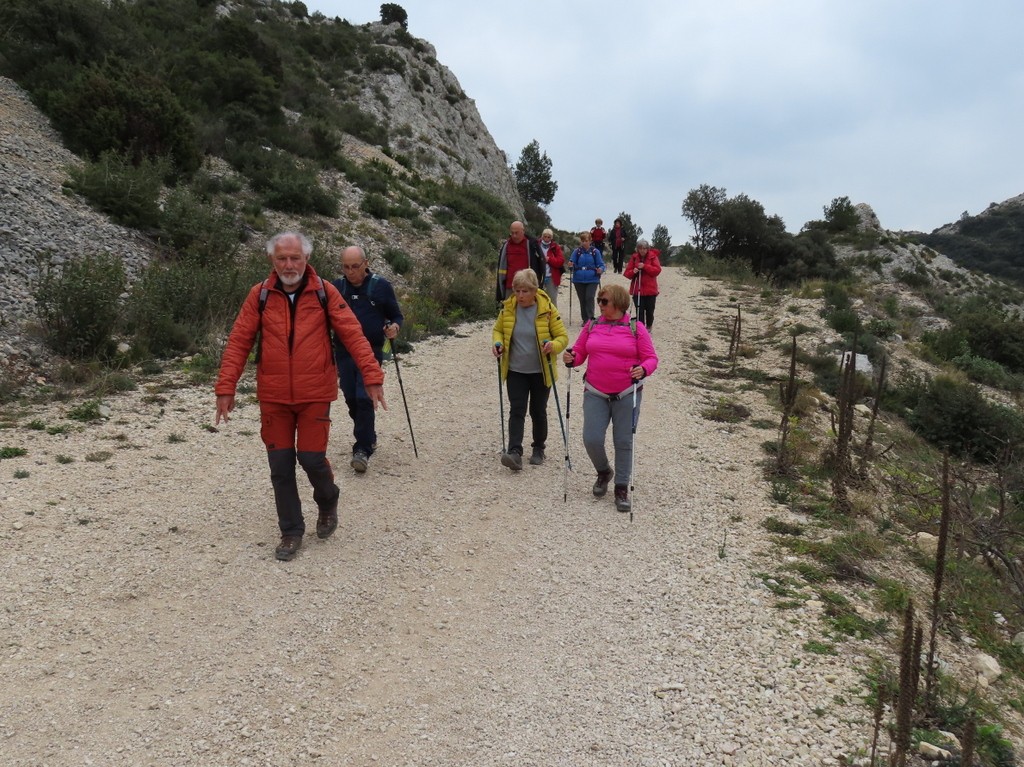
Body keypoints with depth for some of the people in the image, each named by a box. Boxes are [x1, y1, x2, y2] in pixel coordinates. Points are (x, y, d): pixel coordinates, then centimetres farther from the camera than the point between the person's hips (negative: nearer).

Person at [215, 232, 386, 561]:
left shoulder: (324, 292, -3)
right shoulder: (259, 295, 0)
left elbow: (353, 335, -6)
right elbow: (238, 342, 0)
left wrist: (372, 376, -14)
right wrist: (226, 387, -5)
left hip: (315, 395, -2)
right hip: (273, 397, 2)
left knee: (312, 458, -2)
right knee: (280, 465, 6)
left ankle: (327, 502, 31)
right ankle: (291, 531, 22)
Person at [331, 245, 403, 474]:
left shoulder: (381, 286, -2)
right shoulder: (336, 287, 5)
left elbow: (397, 316, 6)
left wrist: (395, 327, -15)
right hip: (343, 353, 4)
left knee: (365, 399, -12)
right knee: (351, 399, 10)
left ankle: (363, 449, -6)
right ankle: (369, 438, 31)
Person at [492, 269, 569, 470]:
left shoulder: (547, 309, -11)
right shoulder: (507, 308, -4)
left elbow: (562, 336, -6)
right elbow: (498, 330, 12)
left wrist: (553, 346, -28)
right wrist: (498, 343, -10)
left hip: (541, 371, -1)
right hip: (515, 371, 1)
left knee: (538, 411, 11)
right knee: (517, 410, -7)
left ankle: (539, 448, 29)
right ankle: (514, 452, -13)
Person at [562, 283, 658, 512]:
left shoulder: (636, 328, -3)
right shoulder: (591, 326, 5)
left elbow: (651, 358, -2)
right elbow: (579, 353, 9)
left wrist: (643, 370, -23)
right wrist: (571, 359, -13)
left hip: (627, 394, -2)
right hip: (595, 394, 2)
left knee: (623, 442, 4)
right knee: (591, 439, -5)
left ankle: (622, 488, 19)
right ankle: (604, 471, 27)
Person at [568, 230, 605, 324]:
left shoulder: (595, 251, -2)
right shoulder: (577, 252, 3)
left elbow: (601, 265, 0)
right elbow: (572, 263, 5)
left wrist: (600, 270, -22)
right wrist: (571, 266, -18)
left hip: (592, 280, -3)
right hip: (579, 280, 3)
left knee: (589, 298, -16)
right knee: (582, 300, 9)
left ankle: (590, 318, -10)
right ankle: (585, 319, 19)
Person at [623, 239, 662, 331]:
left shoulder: (653, 257, 1)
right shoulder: (634, 257, 4)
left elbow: (657, 270, -10)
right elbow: (627, 273, 4)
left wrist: (645, 266, -20)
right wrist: (633, 272, -19)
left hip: (650, 289, -1)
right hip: (637, 289, 1)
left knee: (649, 310, 6)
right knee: (639, 311, -4)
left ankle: (649, 326, 30)